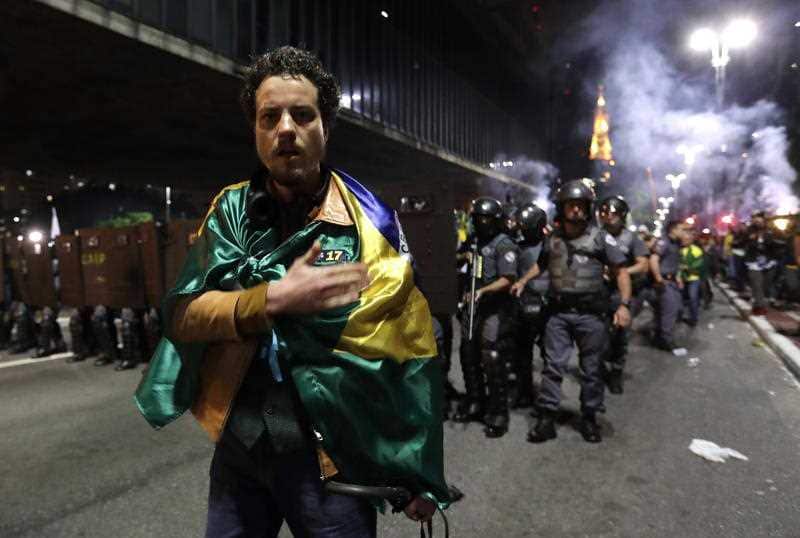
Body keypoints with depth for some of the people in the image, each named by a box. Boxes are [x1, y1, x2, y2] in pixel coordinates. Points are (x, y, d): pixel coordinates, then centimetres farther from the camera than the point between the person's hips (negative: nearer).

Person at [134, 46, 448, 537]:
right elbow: (181, 316, -7)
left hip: (329, 454, -2)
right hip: (238, 446, 3)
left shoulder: (370, 222, -10)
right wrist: (275, 299, -23)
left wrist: (423, 477, -4)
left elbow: (413, 359, -7)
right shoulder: (231, 211, 0)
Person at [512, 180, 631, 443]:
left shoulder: (600, 237, -2)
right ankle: (546, 419, 11)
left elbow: (621, 272, -2)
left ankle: (589, 418, 24)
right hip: (558, 313, 2)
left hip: (591, 314, -2)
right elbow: (541, 263, 28)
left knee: (592, 368, 8)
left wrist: (624, 304, -14)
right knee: (553, 366, 3)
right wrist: (523, 280, 15)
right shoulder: (552, 239, 9)